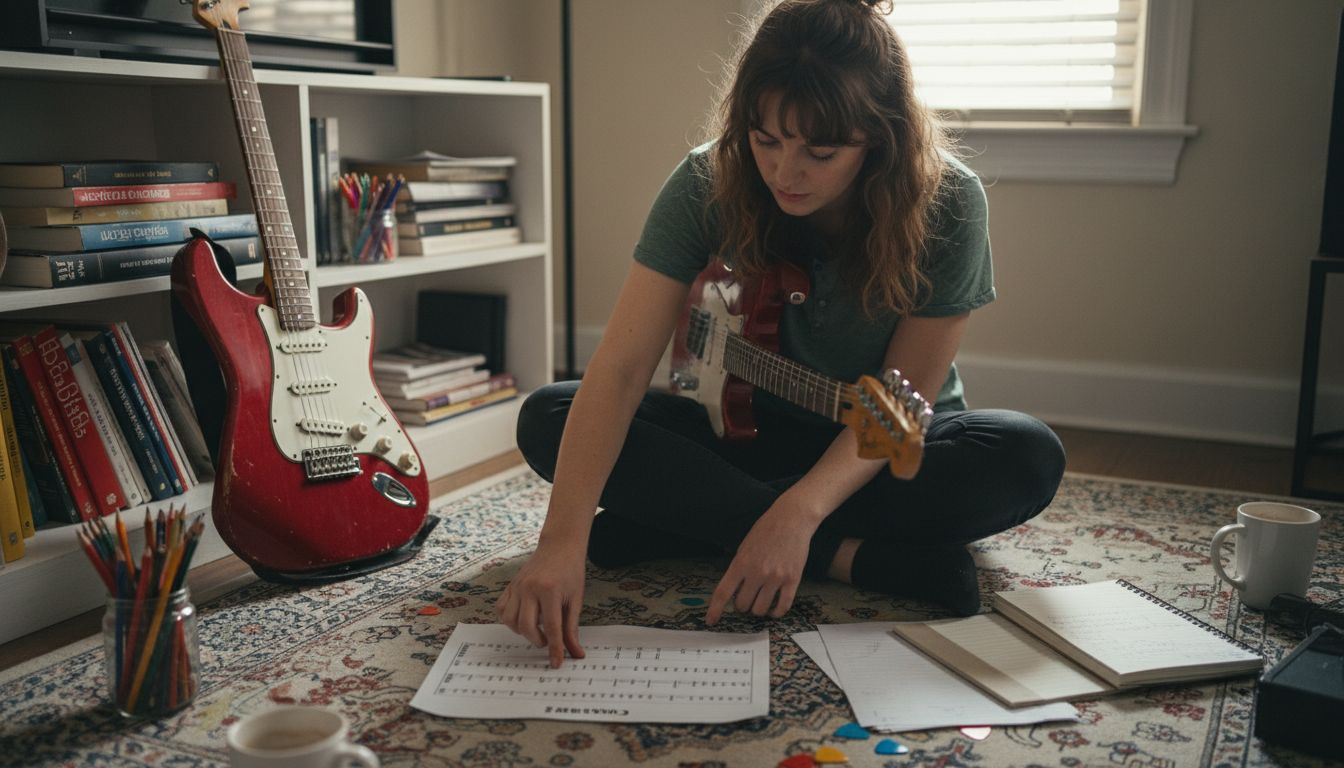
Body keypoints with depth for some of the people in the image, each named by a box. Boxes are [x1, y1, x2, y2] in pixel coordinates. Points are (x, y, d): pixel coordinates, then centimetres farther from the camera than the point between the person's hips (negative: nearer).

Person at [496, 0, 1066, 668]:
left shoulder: (947, 206, -22)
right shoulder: (707, 185, -20)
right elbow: (621, 368, -27)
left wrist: (800, 511, -39)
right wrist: (563, 538, -41)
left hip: (888, 451, 0)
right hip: (756, 433, 1)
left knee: (1029, 457, -33)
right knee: (548, 419, -22)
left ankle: (685, 520, -26)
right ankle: (855, 558, -26)